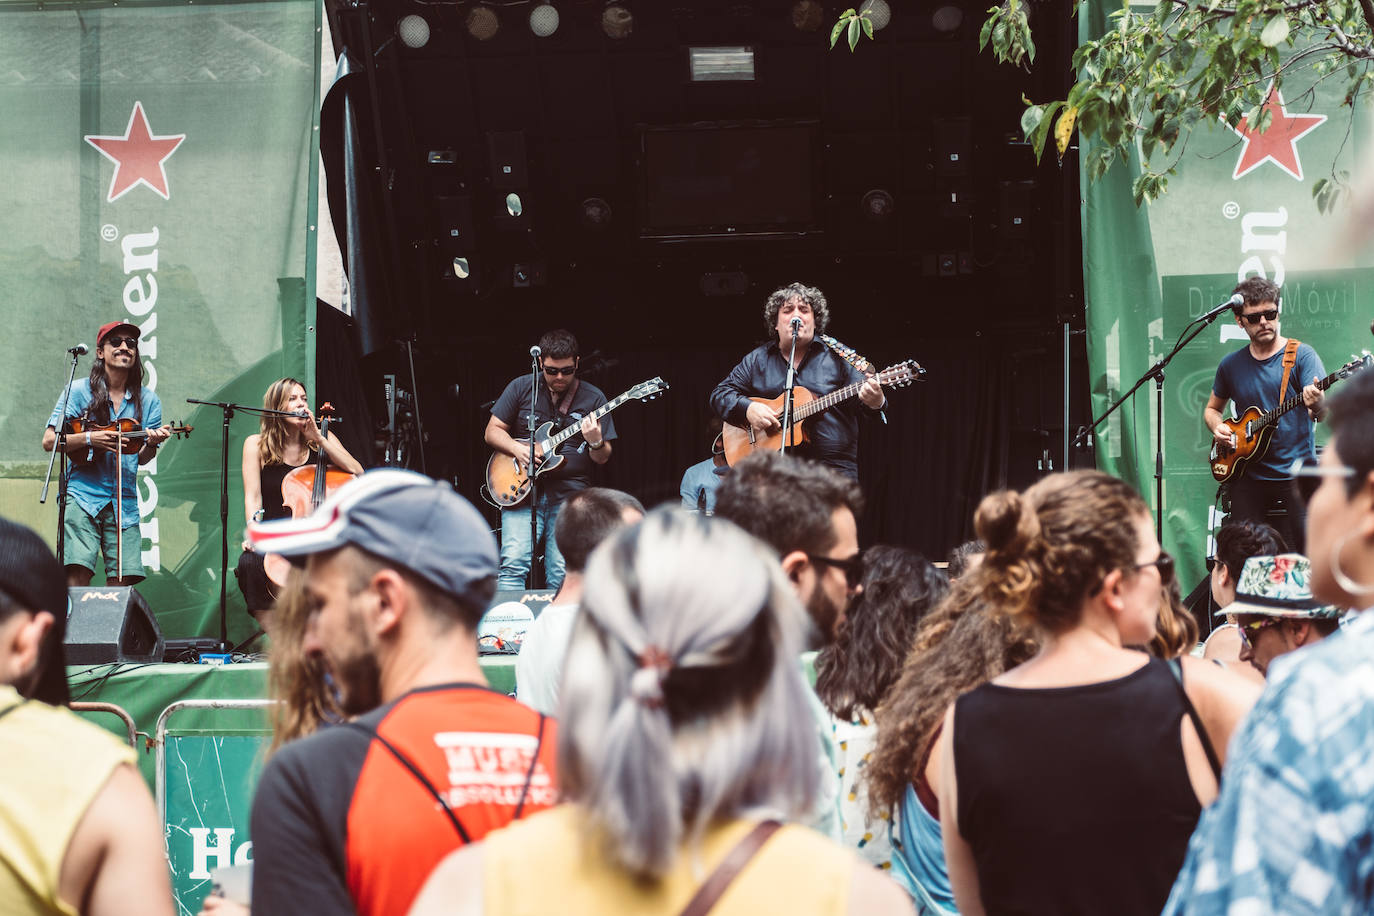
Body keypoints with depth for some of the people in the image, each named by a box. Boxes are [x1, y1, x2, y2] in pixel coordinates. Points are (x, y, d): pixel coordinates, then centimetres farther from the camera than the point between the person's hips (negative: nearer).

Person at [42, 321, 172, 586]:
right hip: (82, 495, -3)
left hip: (125, 502, 3)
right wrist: (89, 439, -13)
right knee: (78, 575, -17)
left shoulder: (148, 400, 11)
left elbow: (142, 459, 10)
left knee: (123, 581, -7)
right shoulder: (80, 391, 3)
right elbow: (49, 441, 0)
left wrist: (151, 443, -12)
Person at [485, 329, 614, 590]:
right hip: (522, 491, 0)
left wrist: (596, 443, -18)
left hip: (570, 497, 0)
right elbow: (493, 431, 10)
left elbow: (603, 458, 5)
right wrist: (518, 449, -8)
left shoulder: (593, 398, 5)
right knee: (514, 563, -16)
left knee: (561, 577, -6)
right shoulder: (521, 388, 6)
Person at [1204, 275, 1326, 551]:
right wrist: (1218, 429, 3)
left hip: (1295, 474, -3)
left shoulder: (1301, 355, -1)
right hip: (1247, 476, 3)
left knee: (1300, 558, -10)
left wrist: (1317, 403, -37)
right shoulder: (1231, 364, 10)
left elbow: (1322, 412, -13)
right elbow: (1211, 409, 25)